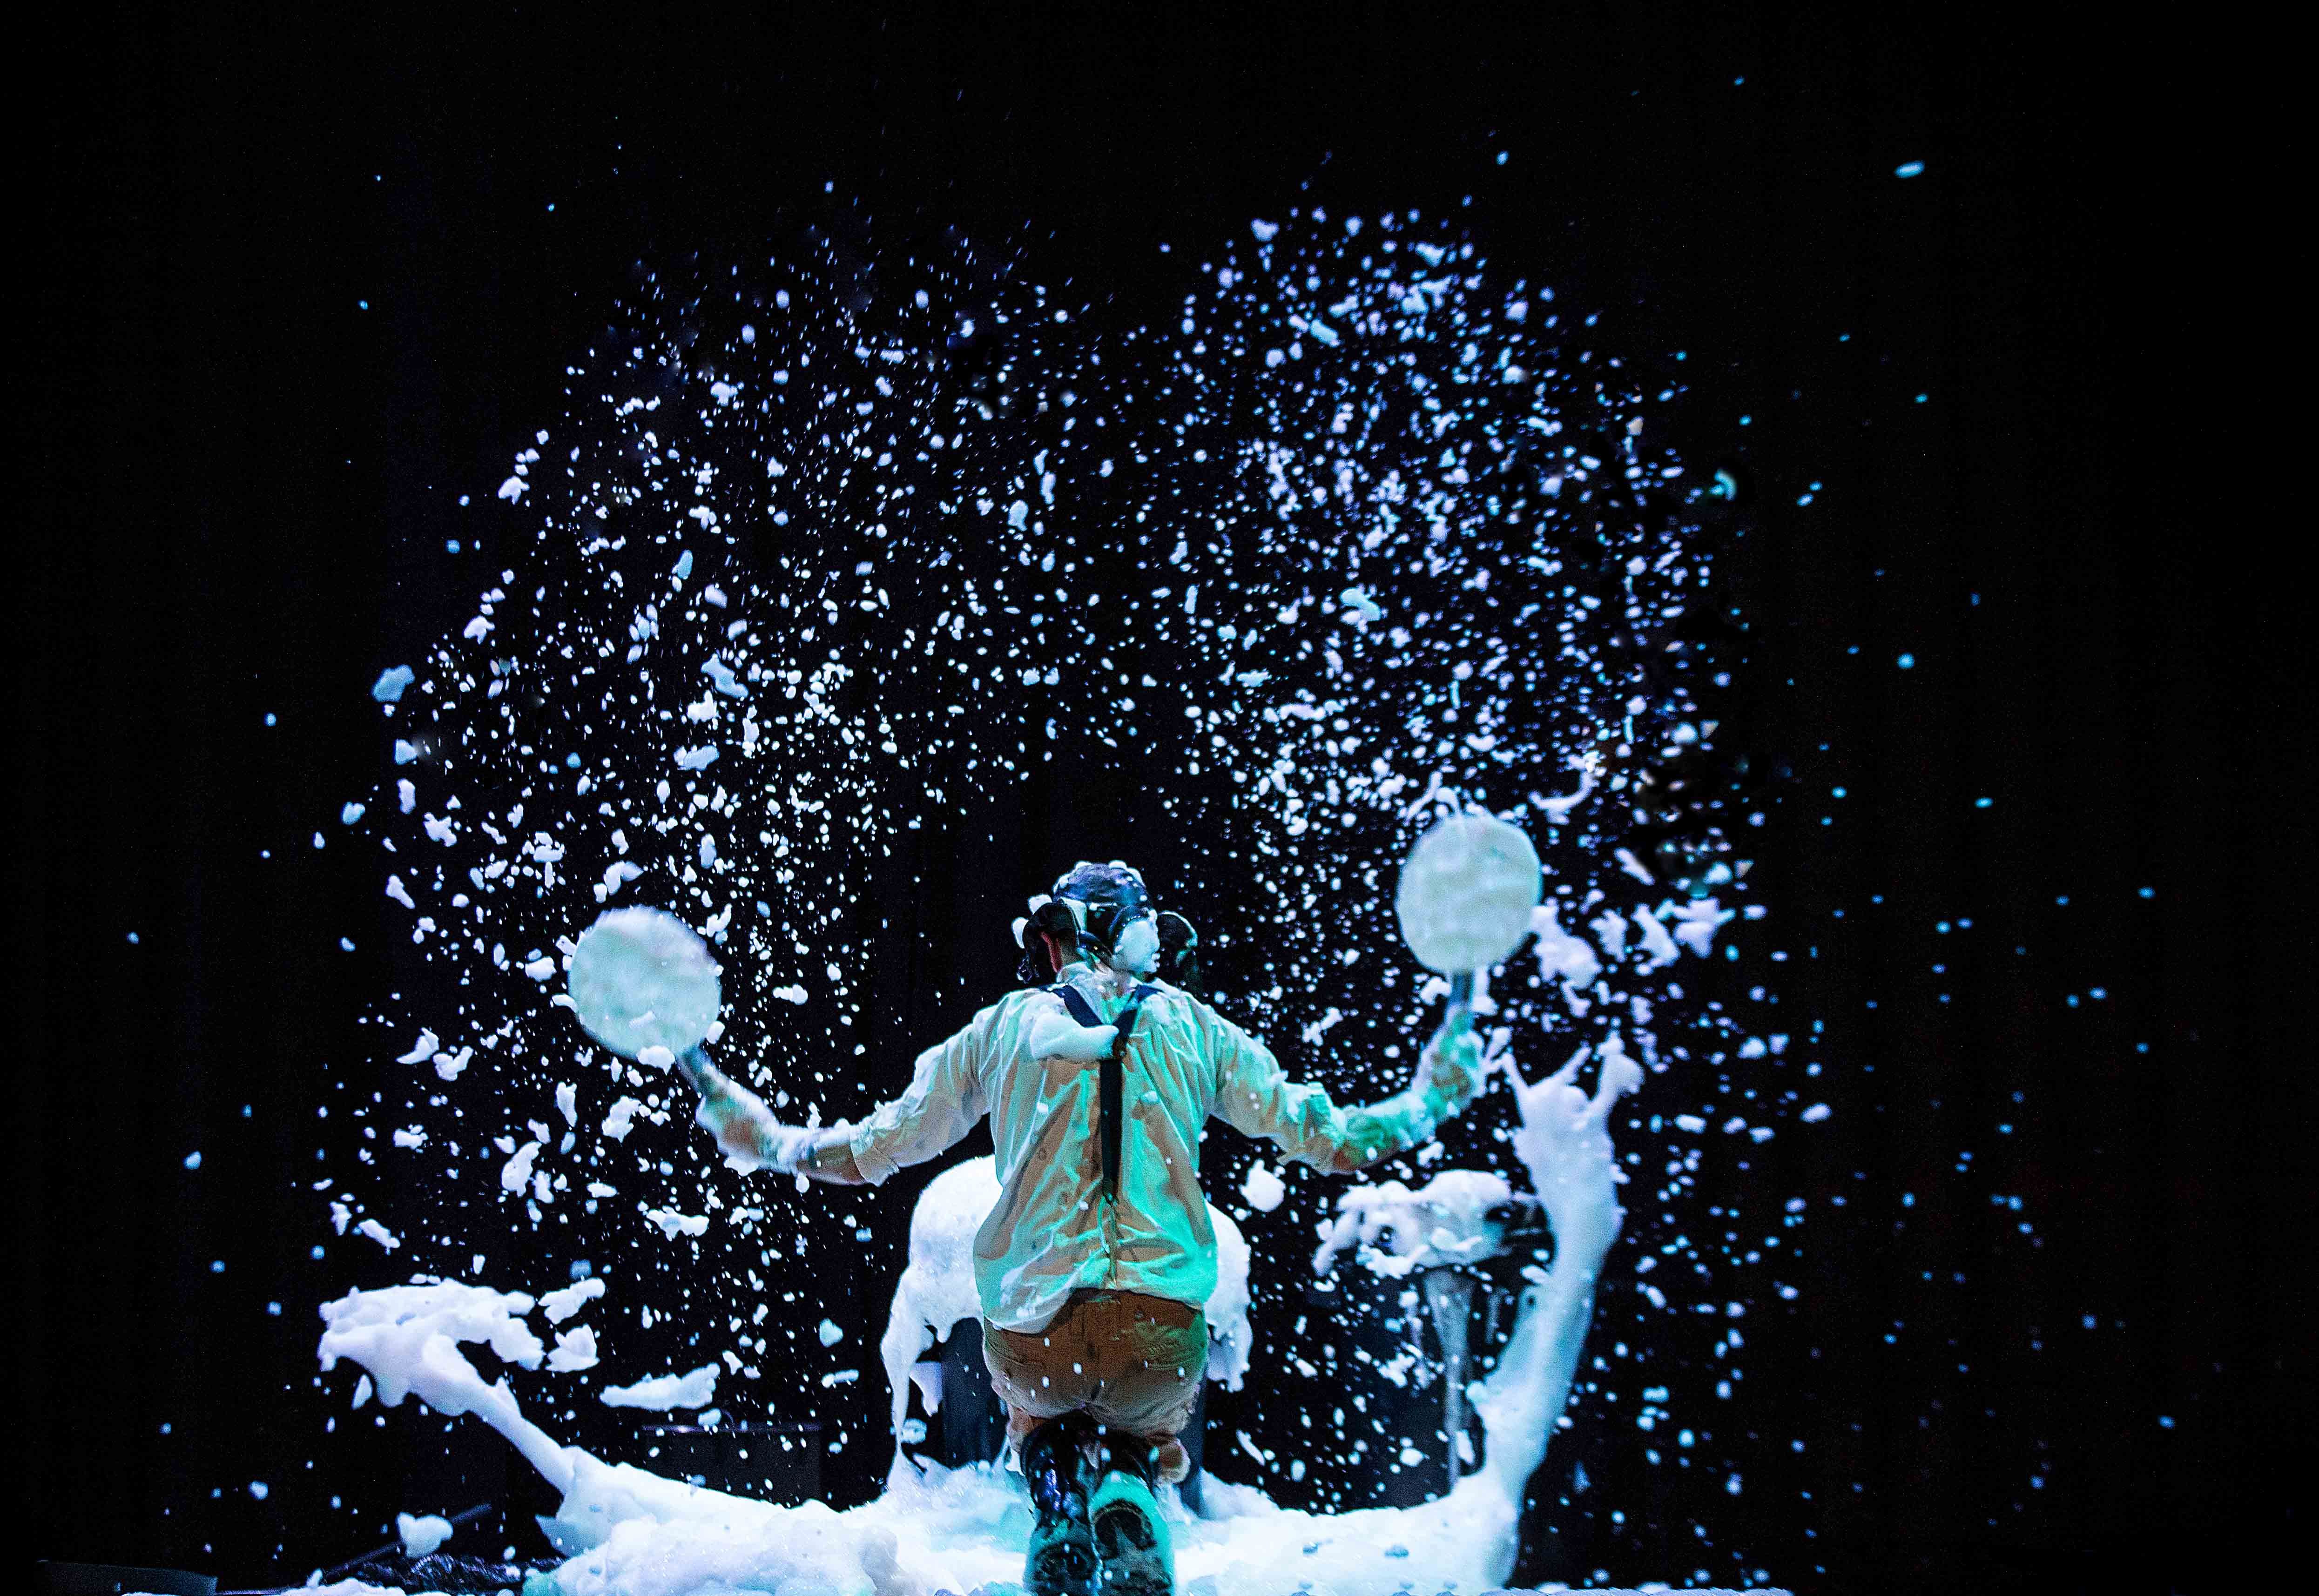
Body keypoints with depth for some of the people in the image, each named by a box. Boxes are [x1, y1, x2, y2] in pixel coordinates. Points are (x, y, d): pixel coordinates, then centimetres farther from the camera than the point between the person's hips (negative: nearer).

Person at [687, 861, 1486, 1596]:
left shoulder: (1002, 1029, 8)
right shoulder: (1193, 1030, 8)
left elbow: (874, 1150, 15)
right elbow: (1332, 1143, 11)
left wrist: (767, 1142, 31)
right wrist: (1428, 1103, 26)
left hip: (1030, 1334, 1)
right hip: (1159, 1334, 0)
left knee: (1045, 1432, 34)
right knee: (1132, 1445, 31)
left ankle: (1058, 1517, 1)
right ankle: (1124, 1499, -5)